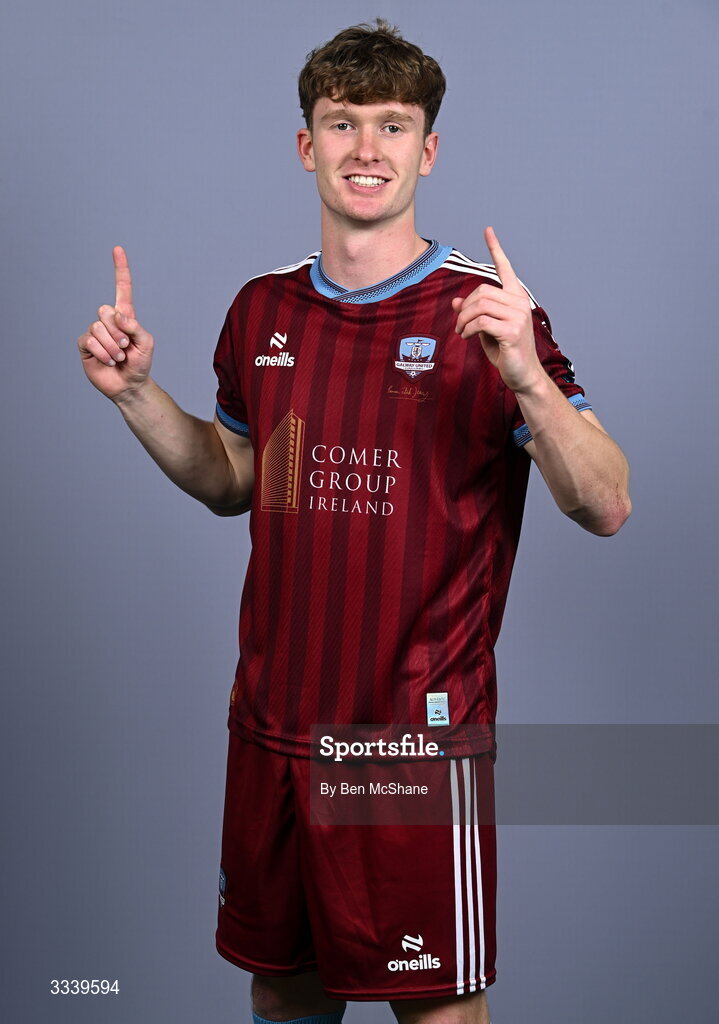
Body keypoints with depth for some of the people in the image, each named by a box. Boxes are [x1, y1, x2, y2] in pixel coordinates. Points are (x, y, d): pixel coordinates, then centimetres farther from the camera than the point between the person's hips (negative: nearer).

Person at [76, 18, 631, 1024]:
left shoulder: (488, 313, -9)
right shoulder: (263, 311, 6)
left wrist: (526, 375, -31)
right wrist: (135, 391, 3)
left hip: (421, 728, -4)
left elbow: (606, 507, -14)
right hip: (273, 722, 5)